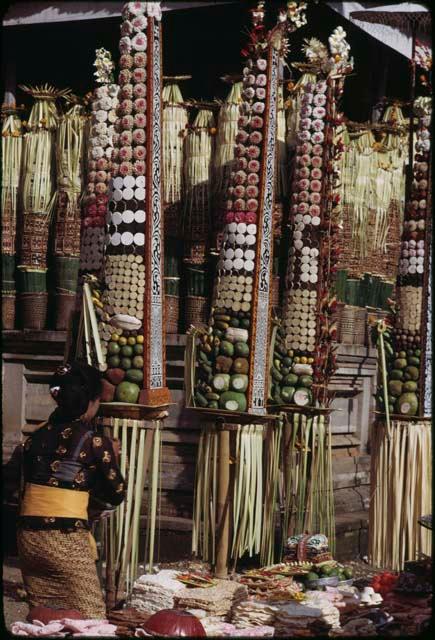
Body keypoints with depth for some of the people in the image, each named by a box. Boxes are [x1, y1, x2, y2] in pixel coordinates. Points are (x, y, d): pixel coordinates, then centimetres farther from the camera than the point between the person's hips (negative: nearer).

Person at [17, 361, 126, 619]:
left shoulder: (36, 437, 8)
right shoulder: (96, 441, -6)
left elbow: (30, 482, 14)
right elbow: (116, 495, 2)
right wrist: (111, 457, 18)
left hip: (28, 536, 6)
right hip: (66, 539, -6)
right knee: (90, 620, 0)